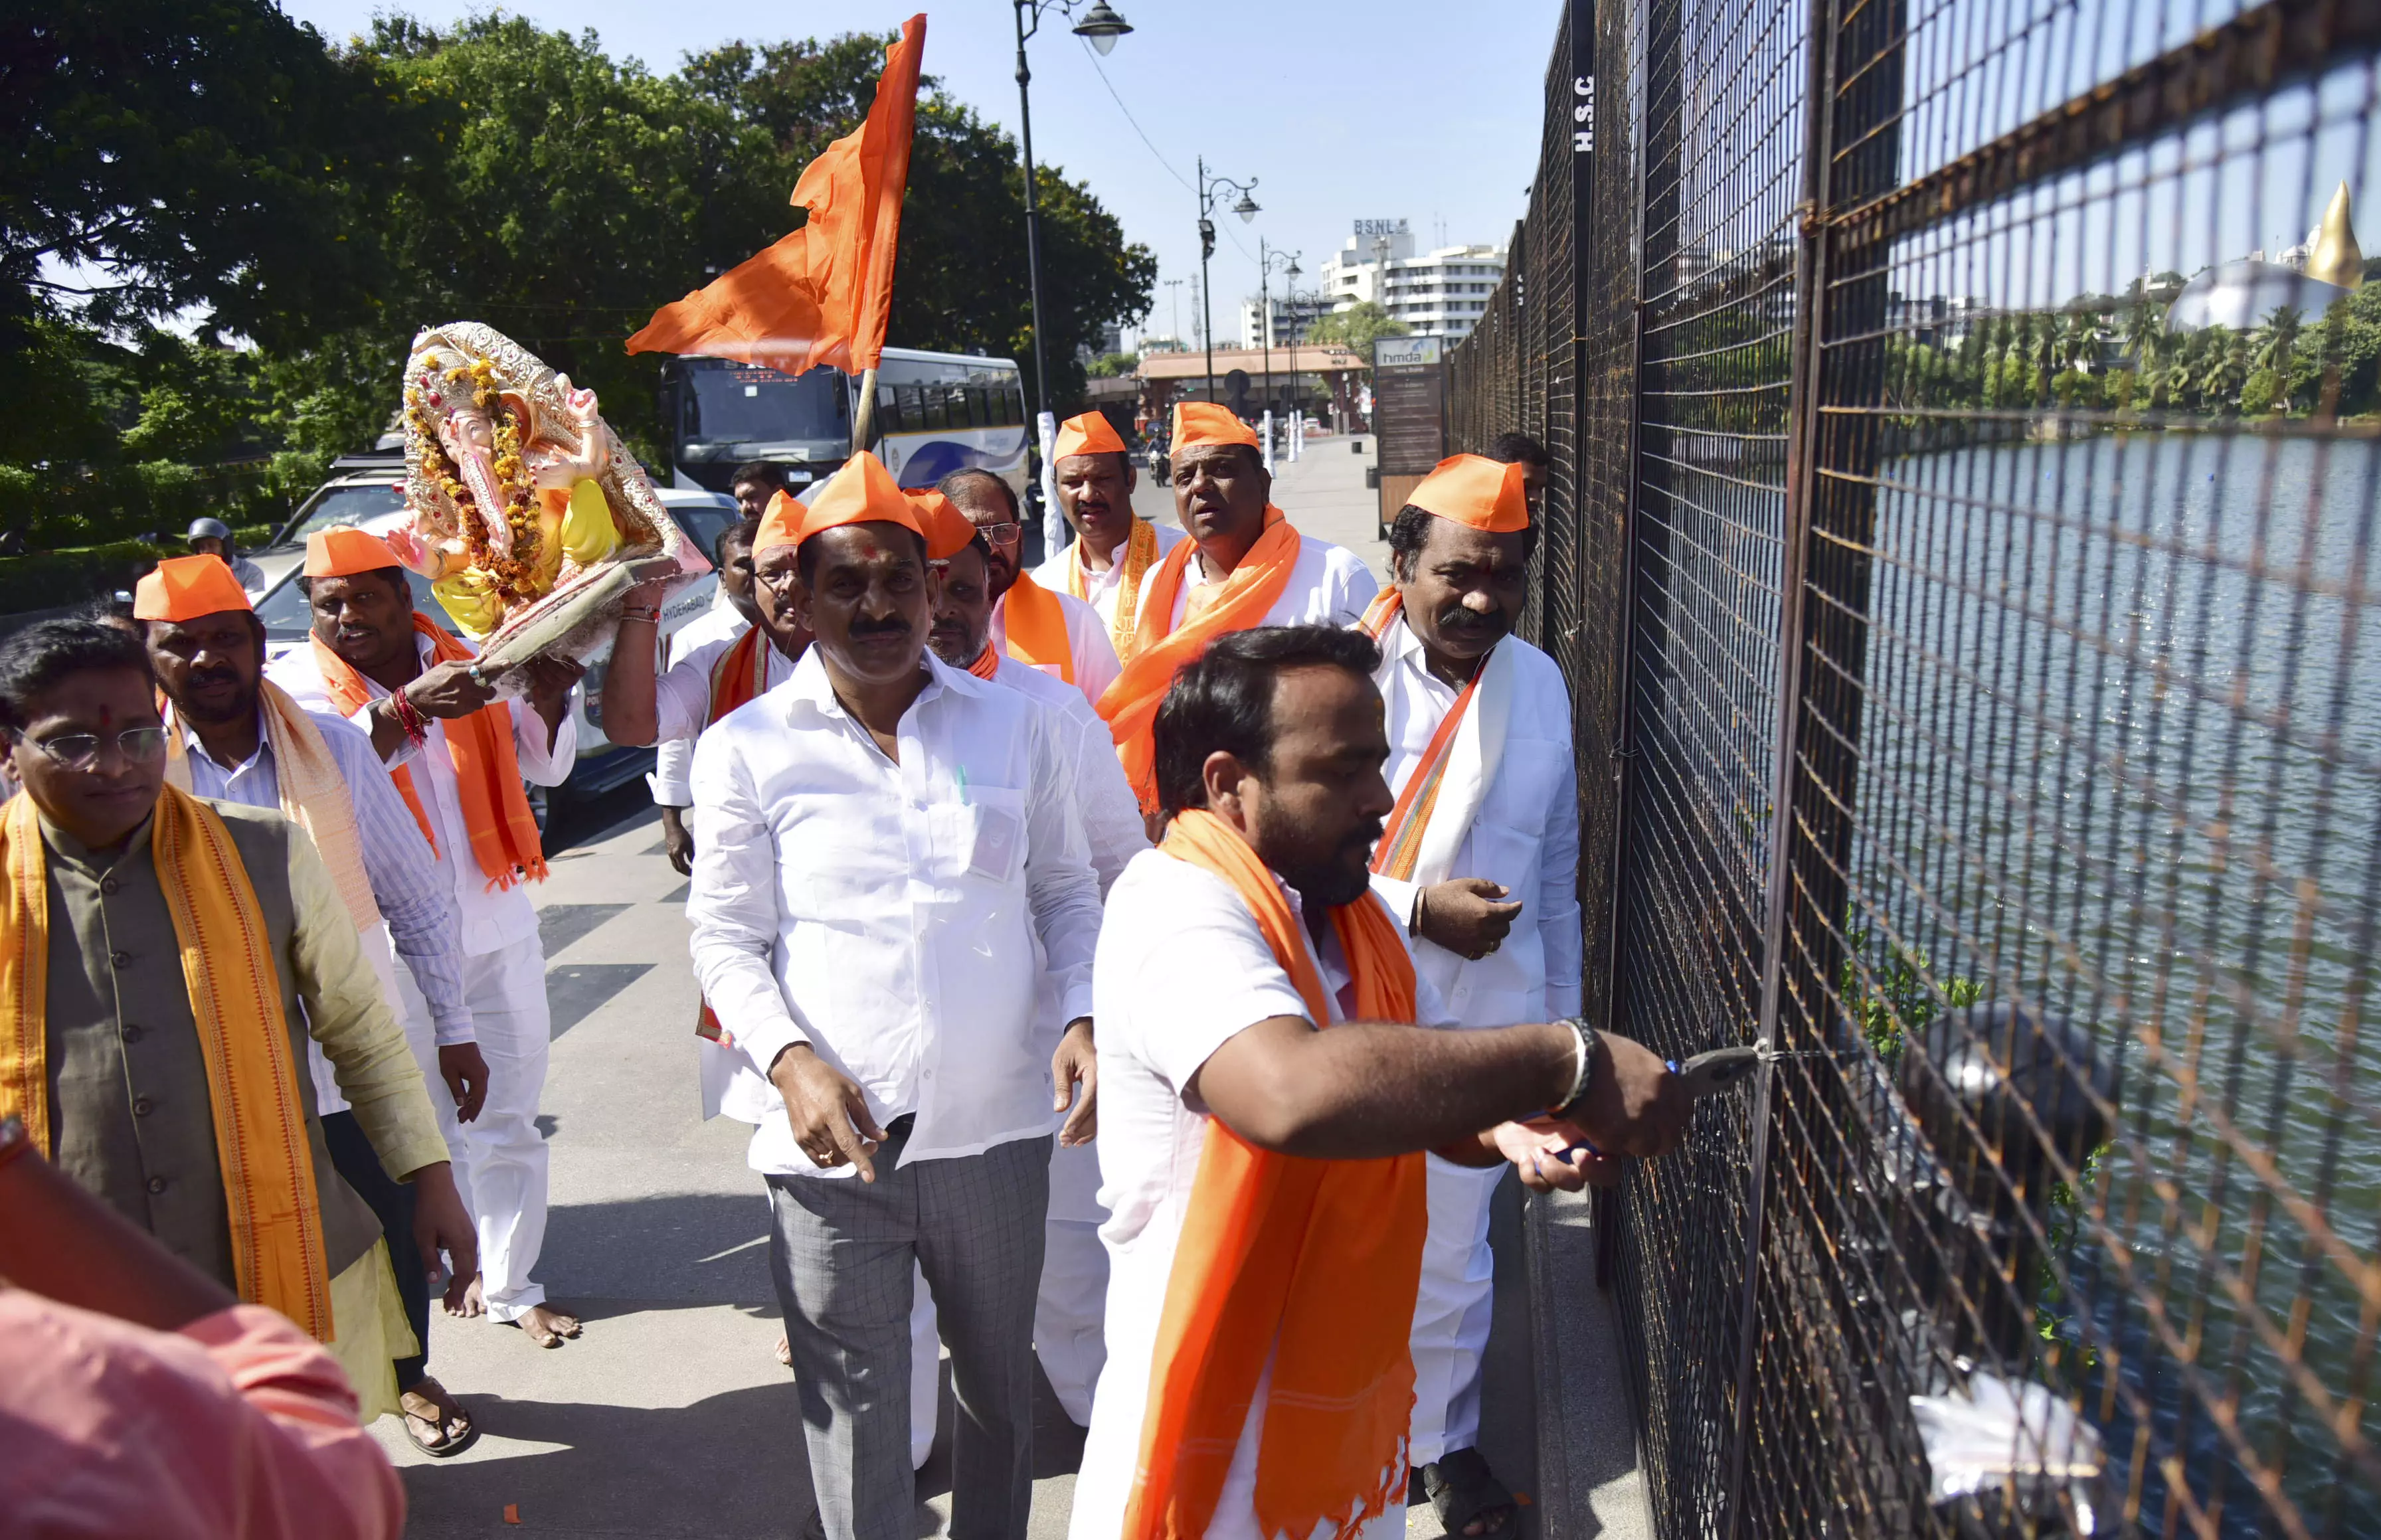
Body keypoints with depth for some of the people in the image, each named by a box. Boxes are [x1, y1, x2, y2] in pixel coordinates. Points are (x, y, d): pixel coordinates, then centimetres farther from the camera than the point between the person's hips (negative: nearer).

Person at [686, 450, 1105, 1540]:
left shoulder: (1012, 726, 4)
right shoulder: (747, 747, -1)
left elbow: (1068, 891, 11)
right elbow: (723, 935, 1)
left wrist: (1084, 1013, -6)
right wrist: (788, 1058, -15)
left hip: (995, 1127, 3)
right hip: (835, 1143, -2)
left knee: (1001, 1391, 20)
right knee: (855, 1418, 8)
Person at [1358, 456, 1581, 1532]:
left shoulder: (1539, 683, 1)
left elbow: (1556, 869, 9)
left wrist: (1560, 1018, 12)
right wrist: (1416, 907, -23)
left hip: (1482, 1030, 3)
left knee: (1449, 1253, 18)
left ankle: (1443, 1435, 42)